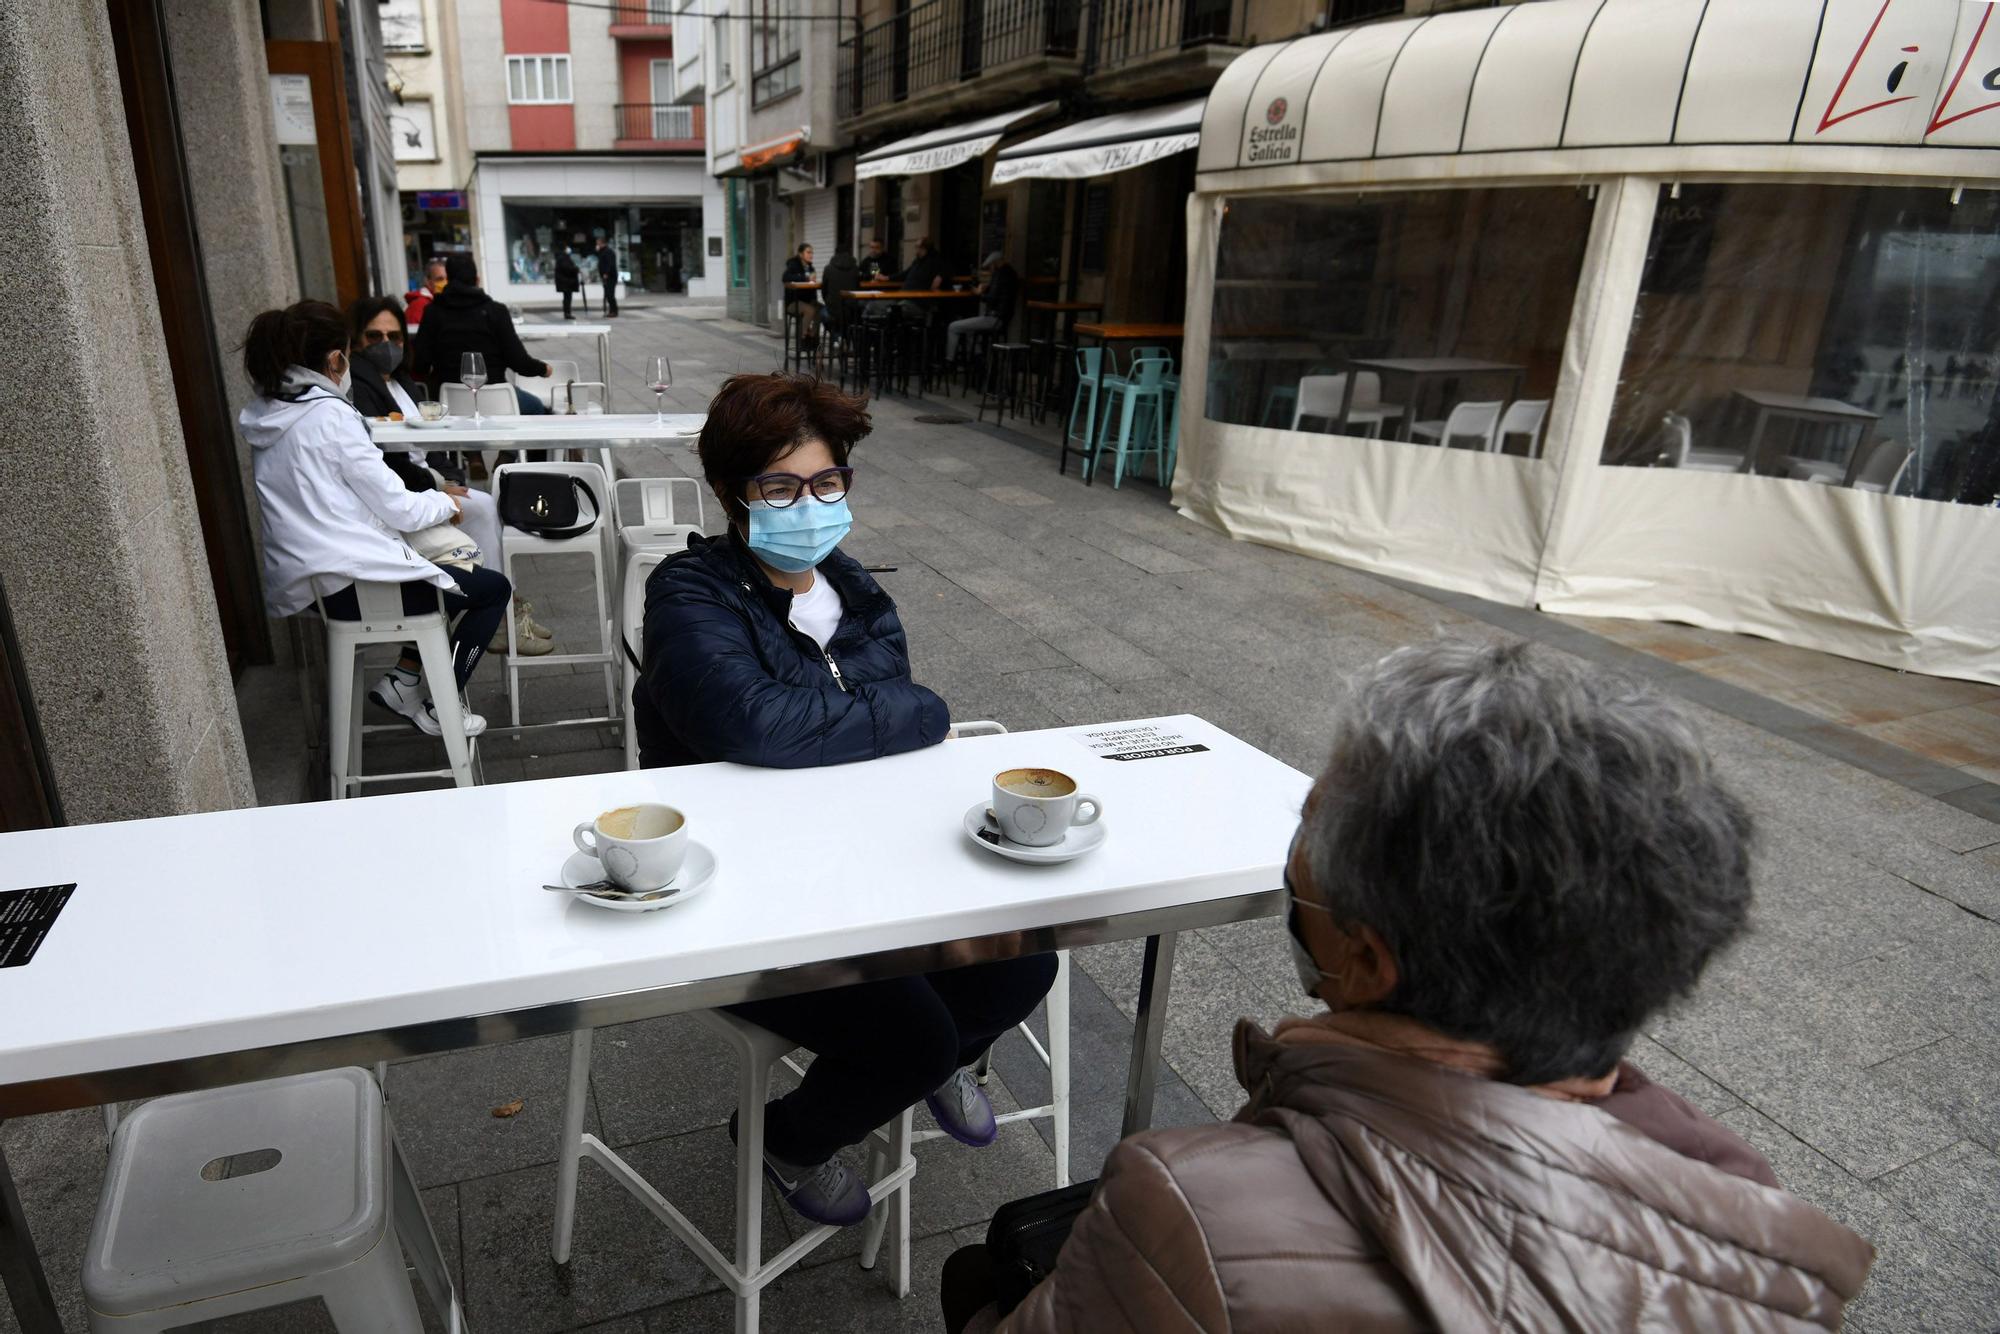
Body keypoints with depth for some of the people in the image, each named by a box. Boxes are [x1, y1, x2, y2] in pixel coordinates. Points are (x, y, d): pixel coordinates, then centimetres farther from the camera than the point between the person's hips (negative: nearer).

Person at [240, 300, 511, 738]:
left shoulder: (266, 415, 8)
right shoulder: (329, 415, -17)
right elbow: (397, 509, -15)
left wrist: (431, 498, 16)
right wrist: (446, 503, 5)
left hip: (305, 581, 9)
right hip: (354, 583, -9)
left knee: (456, 576, 27)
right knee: (494, 588, 9)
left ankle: (403, 679, 19)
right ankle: (438, 706, 10)